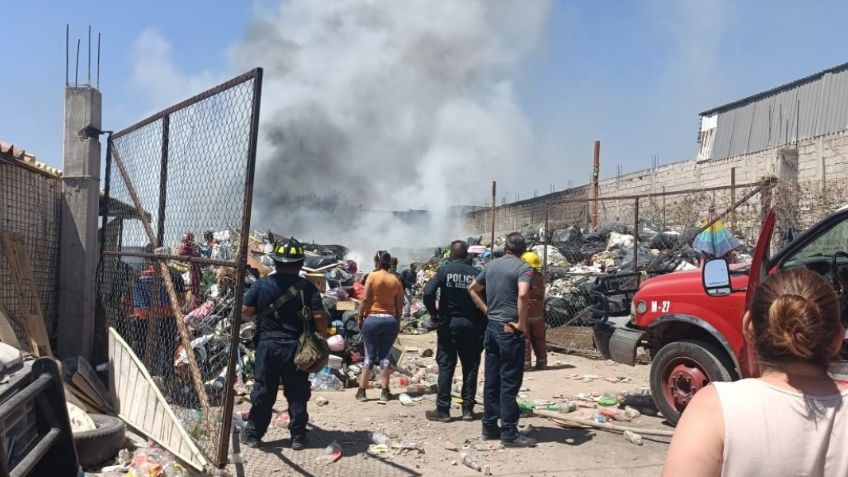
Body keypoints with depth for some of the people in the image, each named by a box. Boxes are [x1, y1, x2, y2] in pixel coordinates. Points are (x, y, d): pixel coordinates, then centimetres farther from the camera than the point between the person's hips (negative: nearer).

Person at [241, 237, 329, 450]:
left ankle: (254, 434, 19)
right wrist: (323, 336, 3)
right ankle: (298, 437, 15)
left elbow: (246, 310, -2)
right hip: (296, 346, -1)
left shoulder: (262, 284, -3)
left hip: (267, 344, 1)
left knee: (263, 392, 11)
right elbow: (319, 316, -11)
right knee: (297, 393, 9)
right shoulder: (307, 287, -6)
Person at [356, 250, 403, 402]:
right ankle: (385, 392, 8)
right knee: (385, 355, 7)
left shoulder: (373, 276, -5)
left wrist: (360, 317, 3)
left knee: (369, 355, 3)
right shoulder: (396, 279, 4)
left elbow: (365, 300, -7)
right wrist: (398, 322, 14)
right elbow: (399, 305, 4)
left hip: (372, 319, -2)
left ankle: (361, 391, 7)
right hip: (391, 320, 2)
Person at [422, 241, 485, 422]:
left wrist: (434, 314, -3)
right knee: (470, 367, 10)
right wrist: (482, 327, 1)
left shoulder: (445, 270, -4)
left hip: (449, 324, -1)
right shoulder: (477, 273, -1)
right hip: (471, 325, 1)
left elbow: (428, 292, -16)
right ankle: (468, 409, 15)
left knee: (446, 366, 4)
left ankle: (443, 410, 7)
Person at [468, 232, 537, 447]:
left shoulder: (492, 265, 10)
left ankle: (489, 426, 21)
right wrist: (522, 323, -17)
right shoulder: (523, 268, -10)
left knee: (492, 380, 13)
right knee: (509, 383, -1)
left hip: (492, 327, 7)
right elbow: (522, 294, -28)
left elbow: (472, 289, 19)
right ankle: (509, 433, 5)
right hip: (510, 330, -7)